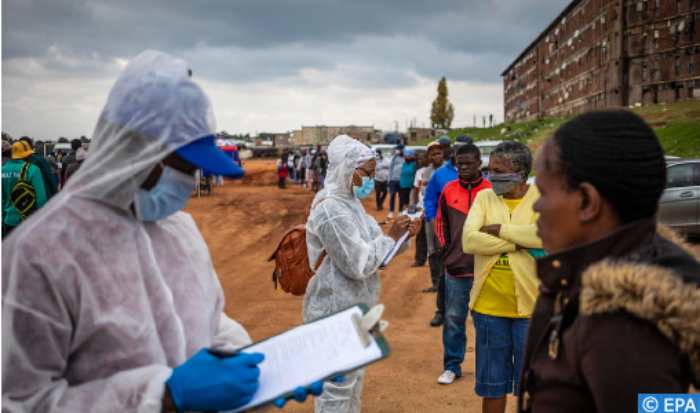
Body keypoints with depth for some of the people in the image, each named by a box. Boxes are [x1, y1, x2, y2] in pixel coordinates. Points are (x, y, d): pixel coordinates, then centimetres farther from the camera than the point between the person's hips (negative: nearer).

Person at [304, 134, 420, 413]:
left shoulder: (350, 203, 10)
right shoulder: (331, 210, -22)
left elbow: (370, 250, 15)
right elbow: (358, 264, -25)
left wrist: (402, 236, 0)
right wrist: (391, 237, -14)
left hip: (354, 308, 10)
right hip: (337, 311, -10)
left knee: (353, 380, 22)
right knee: (337, 387, 2)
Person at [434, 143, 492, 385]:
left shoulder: (491, 191, -6)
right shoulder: (448, 191, 3)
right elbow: (440, 222, 13)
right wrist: (446, 247, 6)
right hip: (455, 267, 2)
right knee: (453, 319, 9)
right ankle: (451, 366, 21)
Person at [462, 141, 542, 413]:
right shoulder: (484, 197, 1)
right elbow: (469, 240, -13)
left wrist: (499, 229, -17)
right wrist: (519, 243, -17)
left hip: (530, 305, -2)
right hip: (488, 304, 3)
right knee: (492, 382, 16)